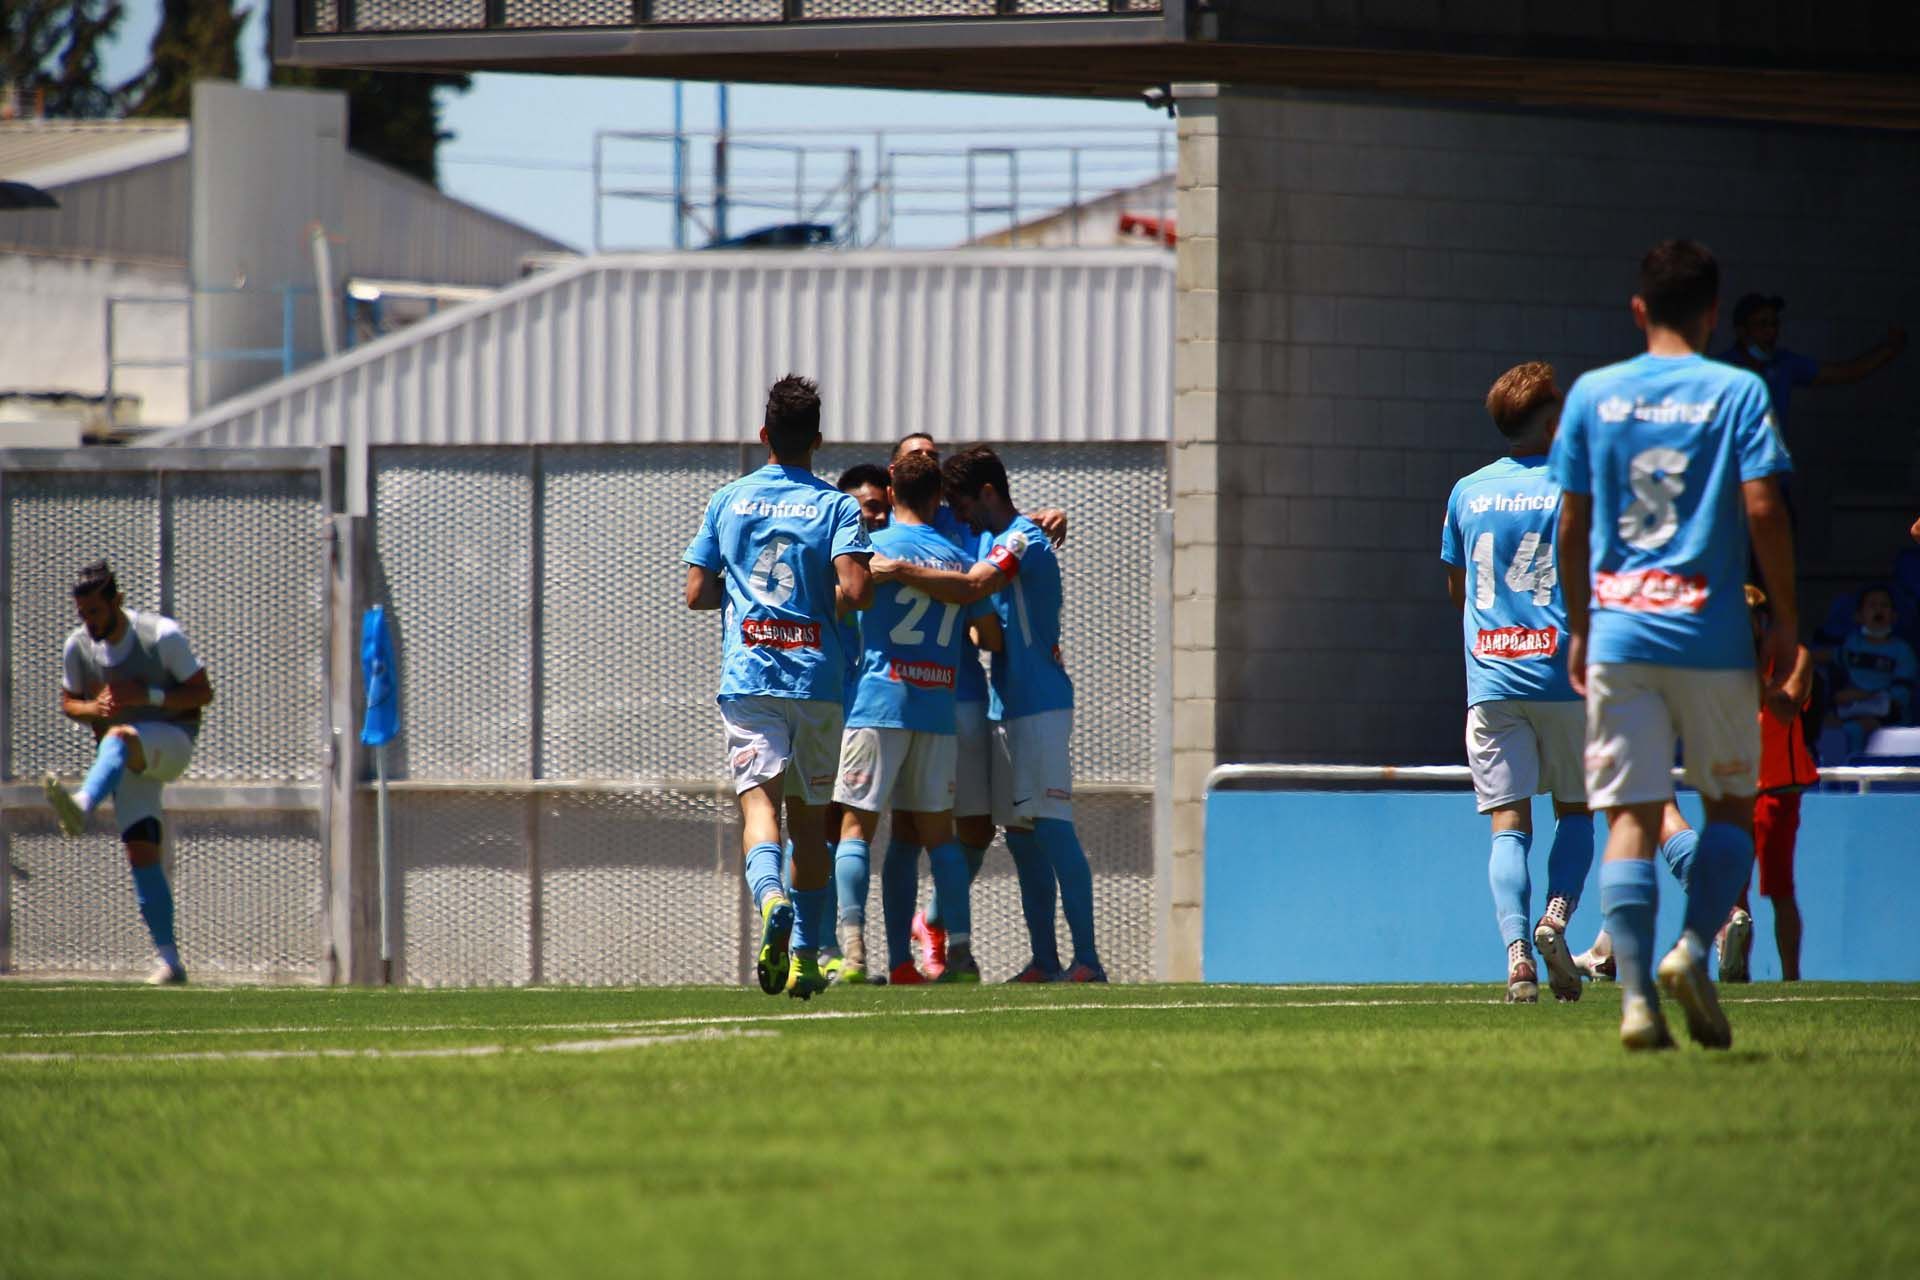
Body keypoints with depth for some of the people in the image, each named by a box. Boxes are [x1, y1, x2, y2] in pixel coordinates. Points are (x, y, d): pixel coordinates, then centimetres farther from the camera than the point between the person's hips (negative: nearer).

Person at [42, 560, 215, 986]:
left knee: (120, 739, -37)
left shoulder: (162, 635, -12)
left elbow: (203, 693, -9)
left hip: (172, 740, -5)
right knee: (141, 851, -6)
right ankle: (168, 960, -2)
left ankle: (82, 806, -67)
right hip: (126, 760, 5)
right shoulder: (77, 647, 1)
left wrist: (147, 697, -22)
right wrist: (94, 707, -10)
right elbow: (69, 702, 14)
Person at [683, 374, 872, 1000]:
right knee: (810, 818, 12)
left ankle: (772, 900, -41)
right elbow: (856, 591, -14)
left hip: (747, 677, 0)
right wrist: (824, 603, 8)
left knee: (758, 800, -10)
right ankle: (805, 956, 12)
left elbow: (697, 593, 9)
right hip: (817, 678, 0)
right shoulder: (835, 506, -1)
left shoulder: (728, 502, 7)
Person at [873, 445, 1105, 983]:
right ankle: (1044, 960, 10)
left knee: (1050, 826, -14)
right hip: (1005, 705, 10)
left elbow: (971, 587, -29)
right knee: (1021, 835, 8)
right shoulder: (985, 537, 17)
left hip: (1041, 703, -10)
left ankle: (1087, 959, -16)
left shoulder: (1023, 539, -13)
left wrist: (898, 570, -23)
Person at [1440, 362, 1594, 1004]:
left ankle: (1516, 947, -17)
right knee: (1576, 809, 14)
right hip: (1563, 677, -2)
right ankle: (1556, 915, -9)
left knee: (1509, 824, 0)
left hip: (1490, 680, 2)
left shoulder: (1467, 493, 8)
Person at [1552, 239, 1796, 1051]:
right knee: (1731, 802, 13)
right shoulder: (1738, 393, -1)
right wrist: (1786, 621, 0)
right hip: (1712, 638, -2)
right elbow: (1763, 510, -8)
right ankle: (1693, 948, -7)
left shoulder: (1592, 395, 6)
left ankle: (1635, 992, -10)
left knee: (1630, 817, 1)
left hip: (1618, 636, 2)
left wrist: (1579, 629, 17)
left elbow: (1571, 524, 8)